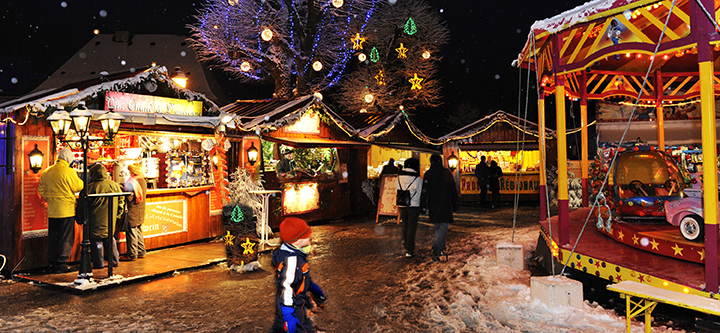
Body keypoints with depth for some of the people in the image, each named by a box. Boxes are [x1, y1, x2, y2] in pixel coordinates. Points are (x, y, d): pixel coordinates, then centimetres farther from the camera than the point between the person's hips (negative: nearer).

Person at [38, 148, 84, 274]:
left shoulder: (47, 172, 7)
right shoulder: (69, 172, -14)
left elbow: (41, 190, 13)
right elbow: (78, 187, -7)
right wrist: (80, 180, 12)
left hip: (52, 211, 6)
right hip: (66, 210, -6)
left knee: (53, 237, 14)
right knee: (66, 238, 2)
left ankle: (52, 263, 20)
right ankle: (61, 264, 4)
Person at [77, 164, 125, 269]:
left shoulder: (90, 188, -13)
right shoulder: (115, 186, 1)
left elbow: (82, 206, -6)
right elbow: (121, 202, 10)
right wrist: (117, 215, 20)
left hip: (95, 221, -4)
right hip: (110, 220, 4)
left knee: (96, 240, 6)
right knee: (110, 239, 16)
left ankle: (99, 263, 10)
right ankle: (114, 261, 20)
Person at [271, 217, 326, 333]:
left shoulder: (295, 254, 1)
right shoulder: (291, 260, -31)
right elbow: (286, 288, -32)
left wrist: (316, 290, 24)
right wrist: (289, 317, -31)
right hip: (294, 309, -9)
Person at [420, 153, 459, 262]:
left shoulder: (428, 174, -2)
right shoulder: (447, 173, -2)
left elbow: (425, 191, -5)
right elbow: (453, 190, 2)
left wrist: (423, 205, -1)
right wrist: (455, 204, 10)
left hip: (433, 204, 2)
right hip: (445, 204, -2)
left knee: (438, 226, 17)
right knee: (444, 226, -1)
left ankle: (442, 249, 22)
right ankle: (436, 248, -19)